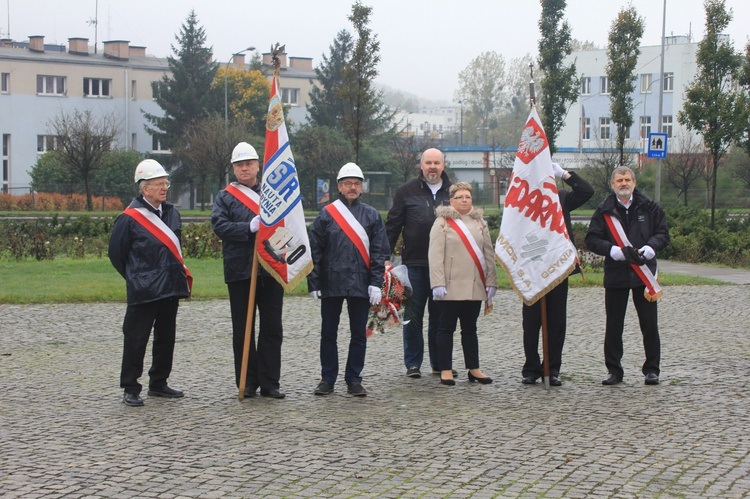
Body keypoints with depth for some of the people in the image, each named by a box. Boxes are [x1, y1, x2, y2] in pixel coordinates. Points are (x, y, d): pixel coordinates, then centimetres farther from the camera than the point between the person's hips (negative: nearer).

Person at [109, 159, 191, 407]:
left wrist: (179, 274, 16)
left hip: (170, 287, 7)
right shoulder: (130, 217, -10)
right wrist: (135, 278, 4)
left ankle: (158, 384, 26)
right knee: (136, 340, -2)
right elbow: (116, 253, -3)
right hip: (143, 291, -7)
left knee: (166, 338, 13)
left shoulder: (171, 212, 9)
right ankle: (130, 389, 5)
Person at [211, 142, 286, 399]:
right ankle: (247, 383, 11)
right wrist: (250, 228, -19)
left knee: (272, 327, 3)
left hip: (271, 269, 2)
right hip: (240, 270, -2)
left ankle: (269, 382, 9)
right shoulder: (225, 197, 5)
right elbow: (219, 226, -8)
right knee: (243, 329, 3)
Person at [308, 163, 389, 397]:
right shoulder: (326, 214, 3)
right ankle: (327, 379, 15)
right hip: (331, 283, -1)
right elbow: (315, 250, 2)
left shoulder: (372, 216, 6)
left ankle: (354, 380, 14)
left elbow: (379, 252, 4)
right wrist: (314, 283, -3)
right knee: (328, 333, 5)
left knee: (359, 334, 5)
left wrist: (376, 283, -5)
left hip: (361, 285, 1)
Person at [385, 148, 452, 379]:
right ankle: (413, 364, 11)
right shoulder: (407, 191, 3)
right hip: (414, 264, -2)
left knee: (441, 316, 8)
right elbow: (392, 225, 3)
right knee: (413, 316, 3)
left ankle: (440, 362, 18)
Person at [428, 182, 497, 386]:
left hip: (475, 286, 4)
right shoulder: (442, 222, -1)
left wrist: (491, 282, 6)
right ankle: (445, 370, 7)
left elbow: (488, 254, 13)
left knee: (470, 328, 12)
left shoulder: (480, 223, 13)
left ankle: (474, 369, 17)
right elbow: (435, 255, -8)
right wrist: (438, 283, -15)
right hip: (451, 286, -4)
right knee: (447, 327, 2)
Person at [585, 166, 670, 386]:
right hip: (615, 275, 0)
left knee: (649, 324, 3)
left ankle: (652, 370, 14)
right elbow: (591, 240, -2)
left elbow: (662, 234, 5)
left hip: (644, 274, 0)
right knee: (613, 326, 4)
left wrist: (645, 251, -13)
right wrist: (619, 252, -14)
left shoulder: (649, 208, 4)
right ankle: (614, 371, 14)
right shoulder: (604, 210, 2)